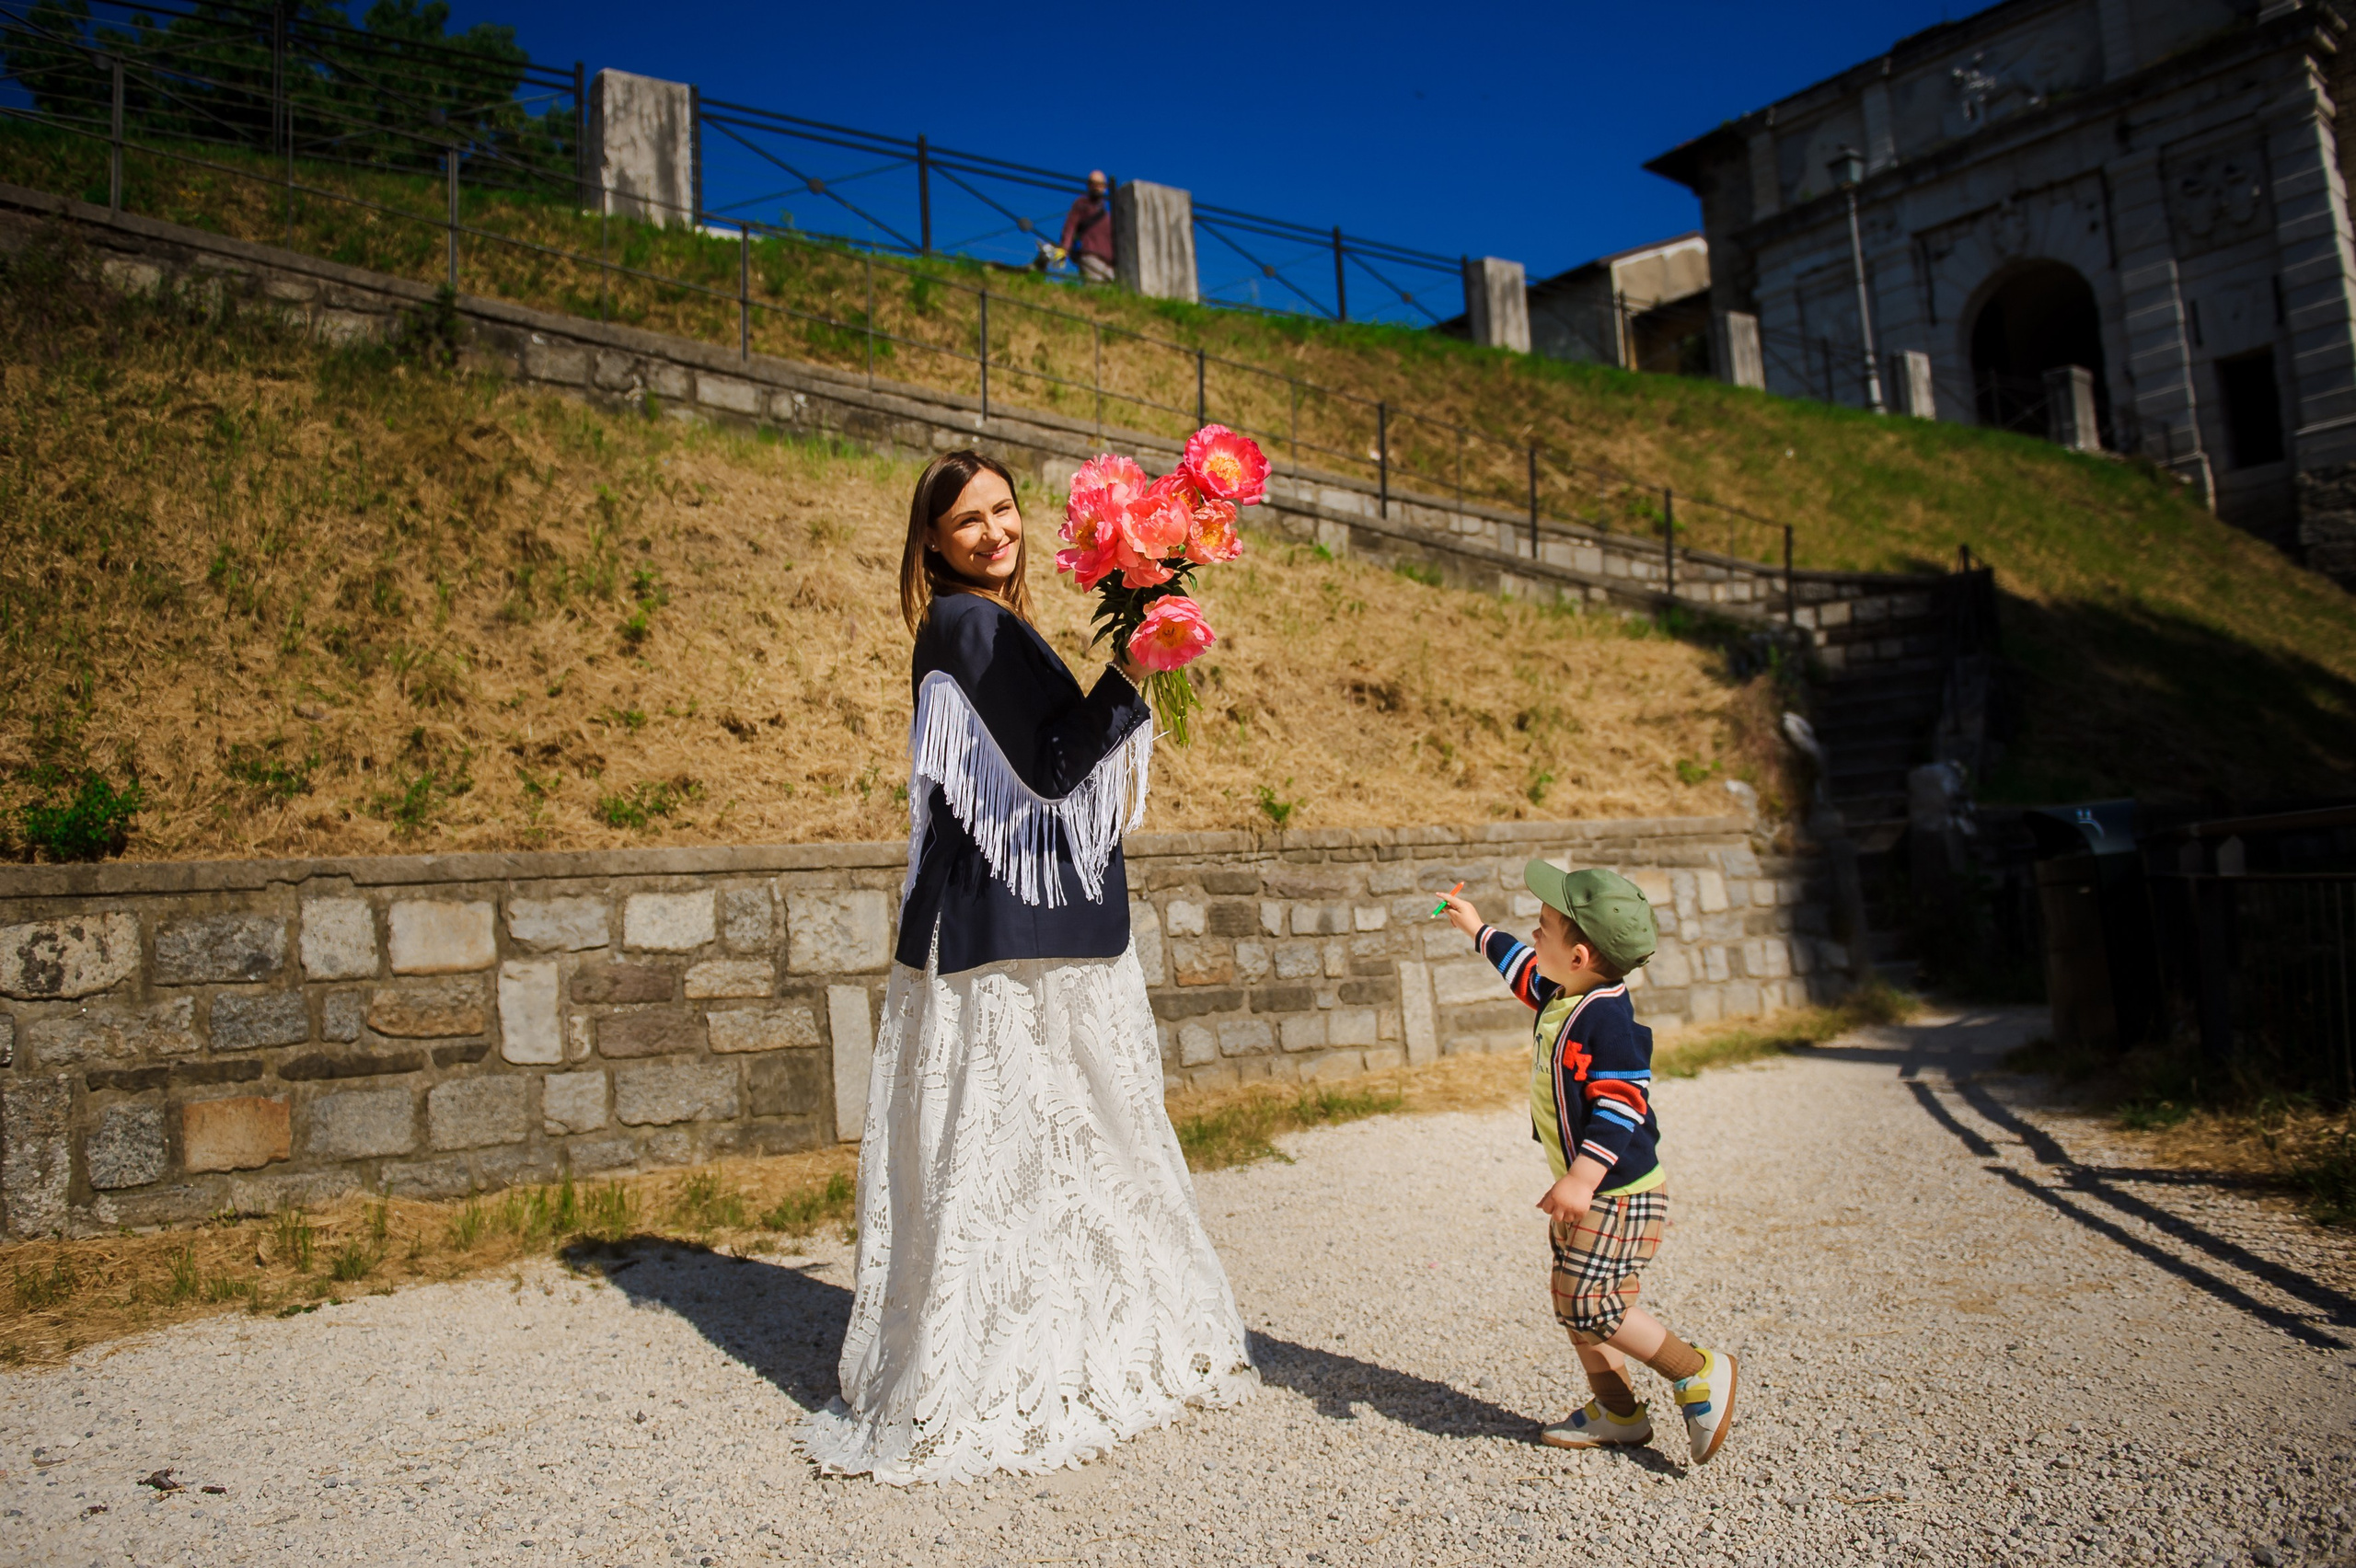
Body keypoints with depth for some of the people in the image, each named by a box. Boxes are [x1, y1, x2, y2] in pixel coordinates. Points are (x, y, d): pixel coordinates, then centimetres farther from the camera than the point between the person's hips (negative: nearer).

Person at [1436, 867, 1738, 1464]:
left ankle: (1697, 1373, 7)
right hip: (1585, 1192, 10)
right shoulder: (1561, 995, 4)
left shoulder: (1607, 1018, -24)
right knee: (1572, 1300, 13)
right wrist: (1477, 929, 37)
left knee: (1591, 1303, -9)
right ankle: (1616, 1413, 25)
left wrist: (1581, 1179, -34)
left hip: (1618, 1193, -10)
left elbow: (1621, 1107, -29)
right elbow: (1522, 966, 27)